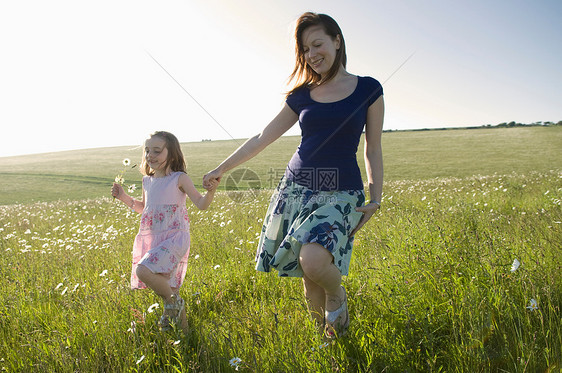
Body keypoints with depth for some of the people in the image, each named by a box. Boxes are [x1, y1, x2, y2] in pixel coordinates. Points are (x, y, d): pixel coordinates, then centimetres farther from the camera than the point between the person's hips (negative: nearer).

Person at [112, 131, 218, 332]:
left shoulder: (179, 179, -6)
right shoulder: (147, 181, 13)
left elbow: (201, 204, -11)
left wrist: (210, 192, -31)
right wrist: (124, 197, 18)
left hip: (173, 238, -7)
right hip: (151, 239, 7)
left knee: (143, 270, -26)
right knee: (160, 283, 10)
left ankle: (173, 302, -3)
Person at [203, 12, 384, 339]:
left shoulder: (368, 89, 2)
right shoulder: (302, 96, 10)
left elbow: (373, 150, 5)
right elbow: (263, 138, 15)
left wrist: (375, 200, -3)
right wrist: (222, 169, 17)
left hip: (341, 193, -3)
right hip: (297, 188, 3)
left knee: (314, 261, -27)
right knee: (309, 279, 2)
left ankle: (338, 293, 7)